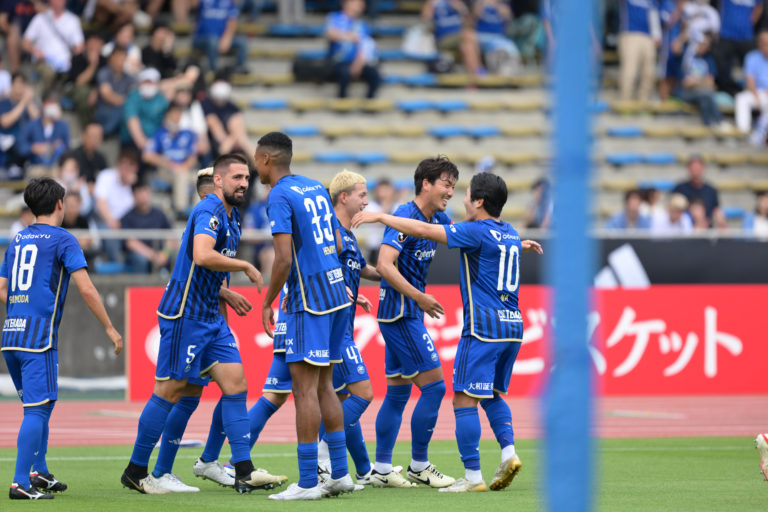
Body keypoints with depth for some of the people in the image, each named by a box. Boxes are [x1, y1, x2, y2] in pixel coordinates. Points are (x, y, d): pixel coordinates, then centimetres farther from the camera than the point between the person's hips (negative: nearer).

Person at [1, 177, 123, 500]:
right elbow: (86, 289, -9)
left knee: (38, 405, 19)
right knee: (39, 407, -7)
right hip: (39, 335, -7)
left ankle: (39, 472, 23)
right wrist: (109, 328, -3)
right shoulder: (62, 240, -2)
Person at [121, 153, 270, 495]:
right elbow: (202, 256, -34)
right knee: (170, 391, -2)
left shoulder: (231, 217, 14)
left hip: (210, 315, 9)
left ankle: (244, 473, -3)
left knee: (235, 382, -1)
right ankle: (135, 472, 9)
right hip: (184, 314, -9)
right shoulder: (209, 212, -16)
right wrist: (246, 266, -24)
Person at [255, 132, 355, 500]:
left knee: (305, 387, -7)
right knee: (323, 385, 14)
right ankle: (340, 473, 14)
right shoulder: (317, 189, 15)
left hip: (310, 303, -9)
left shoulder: (280, 197, -11)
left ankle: (307, 482, -8)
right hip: (336, 291, 9)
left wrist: (267, 302, -8)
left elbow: (284, 258, -19)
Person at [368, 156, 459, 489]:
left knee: (397, 392, 10)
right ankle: (419, 467, 0)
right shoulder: (404, 218, -17)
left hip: (409, 313, 9)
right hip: (401, 314, -9)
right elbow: (385, 265, -26)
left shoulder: (437, 220, 9)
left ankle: (381, 470, 12)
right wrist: (419, 297, -26)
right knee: (433, 386, -7)